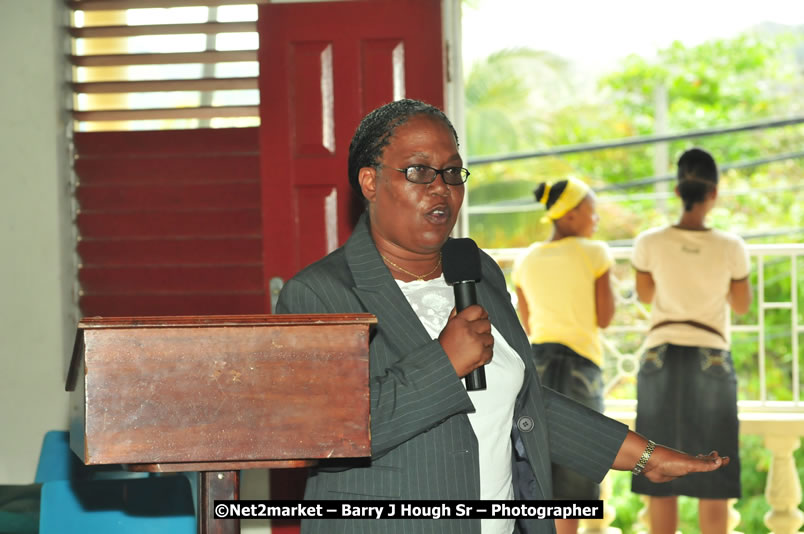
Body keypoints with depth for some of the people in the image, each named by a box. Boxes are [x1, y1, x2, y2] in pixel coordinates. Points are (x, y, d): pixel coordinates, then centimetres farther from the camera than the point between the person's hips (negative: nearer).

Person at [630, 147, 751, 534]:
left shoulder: (650, 243, -6)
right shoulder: (731, 247, -9)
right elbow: (741, 305, 6)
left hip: (661, 360, 1)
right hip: (712, 362, -1)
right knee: (713, 480, 5)